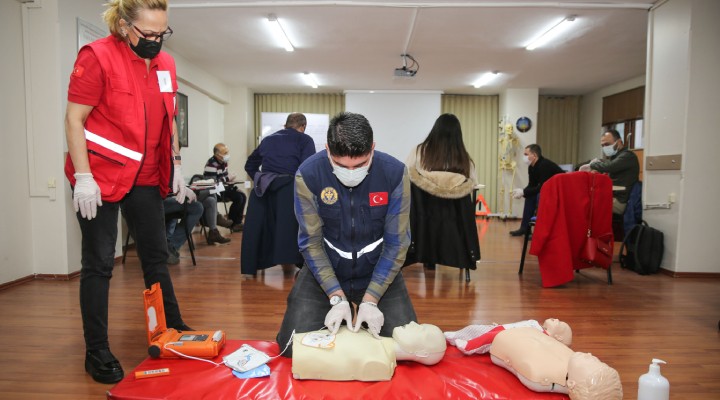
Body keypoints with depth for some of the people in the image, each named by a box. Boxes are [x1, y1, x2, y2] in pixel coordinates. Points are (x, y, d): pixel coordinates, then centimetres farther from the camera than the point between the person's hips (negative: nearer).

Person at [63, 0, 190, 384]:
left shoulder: (165, 63, 7)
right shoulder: (97, 56, -11)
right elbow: (74, 119, -12)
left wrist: (176, 166, 11)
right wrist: (83, 177, -17)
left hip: (146, 178, 6)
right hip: (99, 177, -6)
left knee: (156, 256, 13)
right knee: (99, 263, 2)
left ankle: (173, 331, 27)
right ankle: (97, 352, 15)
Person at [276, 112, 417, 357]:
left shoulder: (394, 173, -19)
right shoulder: (308, 175, -20)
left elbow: (396, 242, -13)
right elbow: (311, 241, -13)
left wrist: (370, 300, -18)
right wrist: (337, 298, -20)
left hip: (378, 272, 1)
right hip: (323, 271, 0)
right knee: (294, 348, -6)